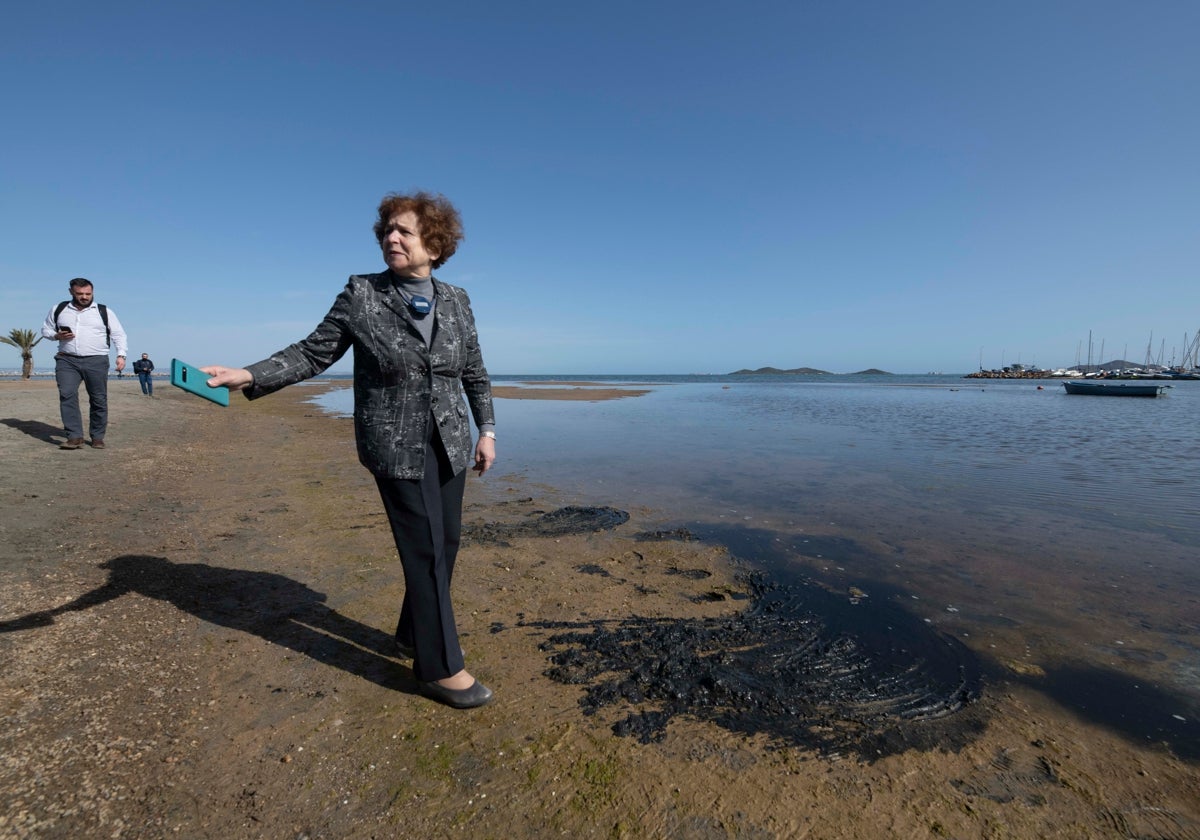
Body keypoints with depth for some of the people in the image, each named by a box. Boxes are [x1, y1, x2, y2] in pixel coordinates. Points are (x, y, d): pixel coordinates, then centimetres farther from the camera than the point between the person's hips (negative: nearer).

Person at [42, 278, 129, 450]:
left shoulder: (104, 312, 7)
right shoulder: (59, 310, 13)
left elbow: (118, 334, 5)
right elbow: (46, 329, 22)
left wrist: (121, 355, -8)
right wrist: (57, 336, -2)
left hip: (97, 361, -1)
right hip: (67, 360, 2)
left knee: (99, 400, -1)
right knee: (67, 395, -13)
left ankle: (97, 437, 8)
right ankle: (75, 436, -12)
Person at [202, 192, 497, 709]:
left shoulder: (456, 301, 4)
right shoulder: (360, 295, -4)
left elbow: (475, 373, 10)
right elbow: (313, 353, -1)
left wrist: (486, 430, 6)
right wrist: (249, 376, -14)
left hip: (449, 444, 5)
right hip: (396, 447, -4)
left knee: (445, 541, 11)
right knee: (424, 549, -3)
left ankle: (413, 635, 36)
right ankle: (440, 668, 14)